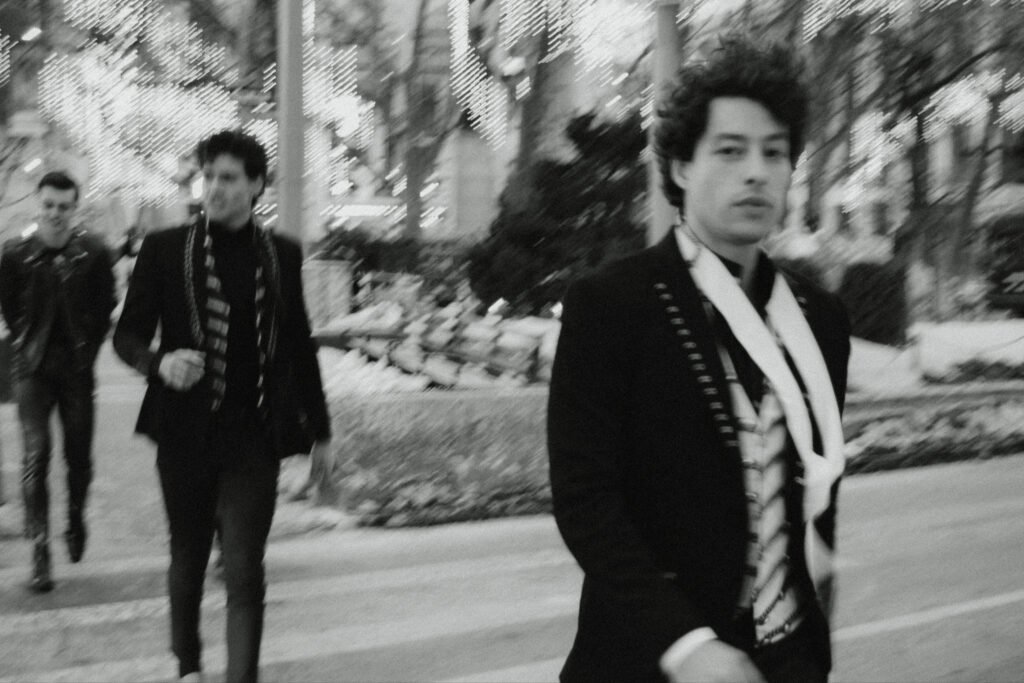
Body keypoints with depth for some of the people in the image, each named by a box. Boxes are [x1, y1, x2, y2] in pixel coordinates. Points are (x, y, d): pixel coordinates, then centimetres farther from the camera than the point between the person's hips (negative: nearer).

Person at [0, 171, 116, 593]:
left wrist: (88, 347, 2)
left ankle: (76, 522, 37)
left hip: (78, 369, 1)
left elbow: (106, 306, 6)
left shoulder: (93, 252, -2)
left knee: (79, 455, 9)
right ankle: (39, 550, -4)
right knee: (36, 455, -8)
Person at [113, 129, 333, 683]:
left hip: (255, 435, 0)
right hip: (185, 432, 0)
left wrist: (318, 425, 16)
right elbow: (127, 334, 2)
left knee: (244, 570, -5)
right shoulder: (164, 248, -1)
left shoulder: (282, 254, 4)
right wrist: (160, 363, -21)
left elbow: (298, 343, 12)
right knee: (188, 557, 17)